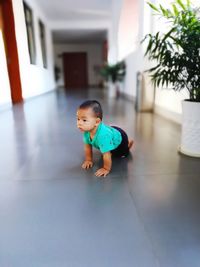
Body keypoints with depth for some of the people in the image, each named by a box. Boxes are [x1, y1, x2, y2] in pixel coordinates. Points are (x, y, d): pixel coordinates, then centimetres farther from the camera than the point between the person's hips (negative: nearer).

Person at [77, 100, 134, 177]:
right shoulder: (86, 131, -27)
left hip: (119, 138, -6)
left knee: (122, 155, 11)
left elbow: (106, 155, -41)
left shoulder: (103, 135, -50)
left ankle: (128, 142, 31)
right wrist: (89, 160, -6)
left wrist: (106, 169, -29)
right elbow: (87, 146, -10)